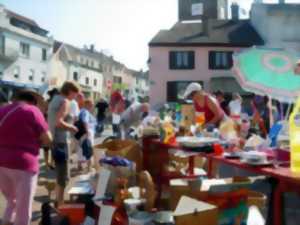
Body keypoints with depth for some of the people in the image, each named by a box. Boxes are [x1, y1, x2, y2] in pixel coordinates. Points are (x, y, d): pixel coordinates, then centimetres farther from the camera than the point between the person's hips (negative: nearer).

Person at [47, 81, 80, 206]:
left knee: (60, 175, 21)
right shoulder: (65, 102, -13)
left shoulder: (55, 99, 16)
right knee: (62, 177, -1)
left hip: (53, 140, 10)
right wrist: (71, 127, -10)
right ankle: (60, 205, 5)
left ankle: (58, 202, 31)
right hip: (60, 142, -10)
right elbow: (59, 122, -24)